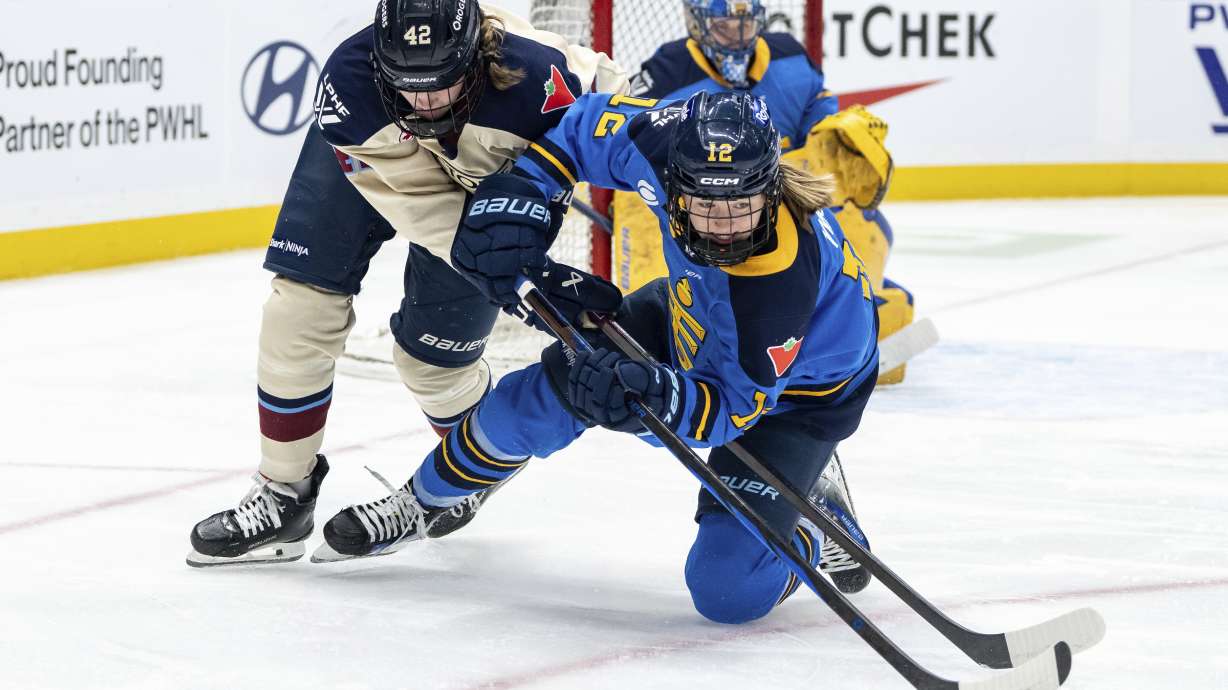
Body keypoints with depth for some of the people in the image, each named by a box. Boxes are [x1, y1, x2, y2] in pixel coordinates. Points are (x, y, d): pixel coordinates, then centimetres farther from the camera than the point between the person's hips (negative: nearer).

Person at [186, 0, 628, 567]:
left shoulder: (535, 76, -42)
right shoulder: (347, 84, -40)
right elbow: (424, 207, -36)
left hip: (486, 175, -1)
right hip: (366, 159, 1)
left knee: (431, 356, -1)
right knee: (302, 309, -8)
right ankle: (282, 495, 7)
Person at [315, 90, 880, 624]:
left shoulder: (784, 282, -44)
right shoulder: (670, 144, -31)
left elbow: (733, 404, -34)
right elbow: (588, 127, -12)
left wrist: (663, 399, -54)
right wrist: (516, 196, -24)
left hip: (800, 387, -5)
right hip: (696, 322, 5)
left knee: (728, 589, -18)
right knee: (543, 395, 0)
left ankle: (811, 541, 17)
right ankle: (423, 500, 29)